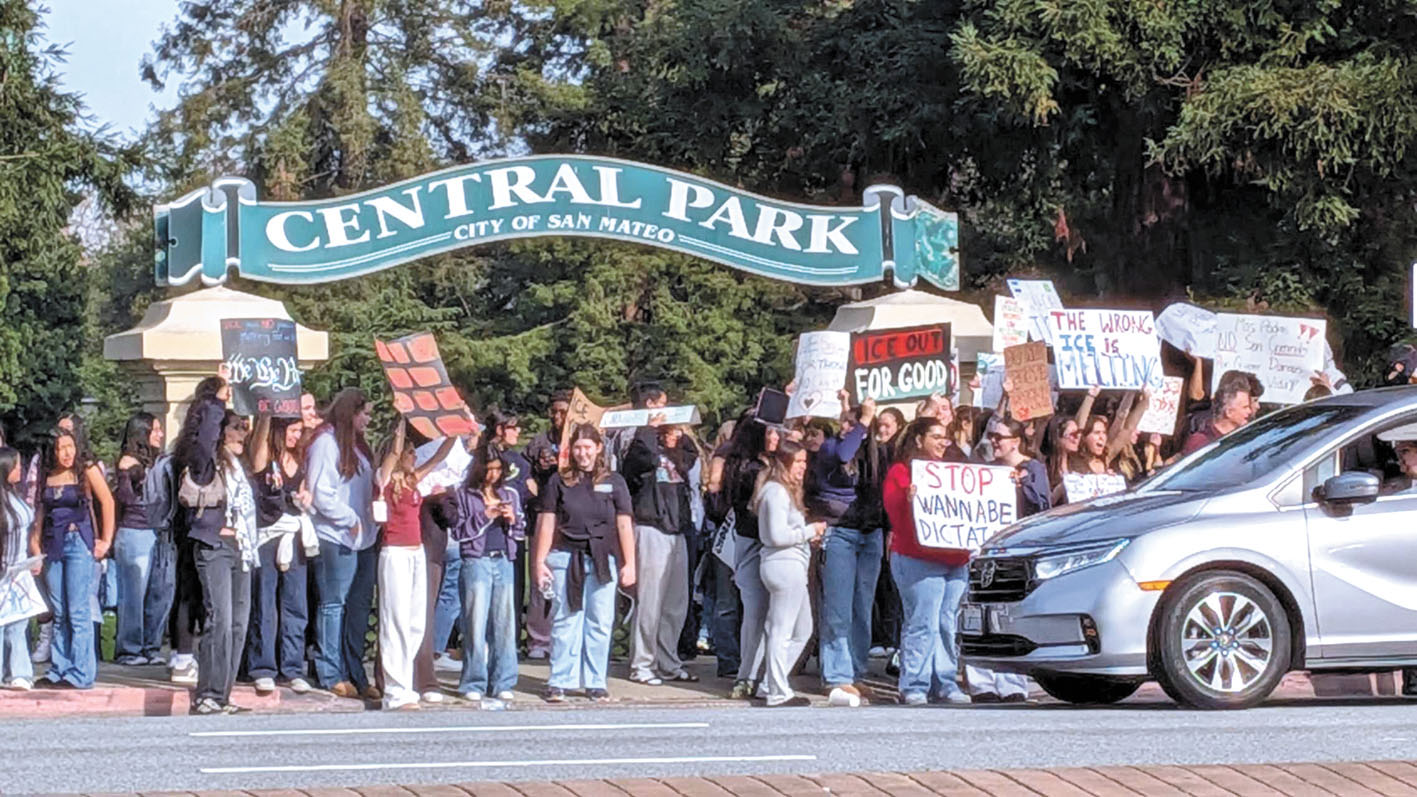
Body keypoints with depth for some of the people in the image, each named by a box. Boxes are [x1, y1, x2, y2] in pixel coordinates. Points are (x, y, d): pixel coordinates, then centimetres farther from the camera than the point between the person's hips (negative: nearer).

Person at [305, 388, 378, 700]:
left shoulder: (357, 446, 20)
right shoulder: (326, 443, -8)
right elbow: (321, 494, -15)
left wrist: (371, 524, 8)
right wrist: (351, 521, -13)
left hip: (363, 539, 9)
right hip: (336, 539, -9)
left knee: (359, 606, 8)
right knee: (333, 604, -3)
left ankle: (355, 674, 12)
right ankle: (331, 674, 0)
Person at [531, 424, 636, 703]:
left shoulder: (614, 482, 8)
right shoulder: (559, 482, 8)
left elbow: (624, 525, 8)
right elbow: (547, 523, 7)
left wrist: (629, 563, 3)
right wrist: (539, 561, 2)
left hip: (603, 560, 1)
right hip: (566, 557, 0)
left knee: (600, 623, 2)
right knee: (566, 621, -1)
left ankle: (595, 683, 9)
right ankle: (559, 682, 2)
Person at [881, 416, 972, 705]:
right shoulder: (900, 472, 2)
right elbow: (895, 514, -7)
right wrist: (909, 500, -25)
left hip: (956, 560, 6)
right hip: (919, 560, -6)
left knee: (948, 624, 5)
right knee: (922, 624, -11)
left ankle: (945, 683, 11)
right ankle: (914, 686, -6)